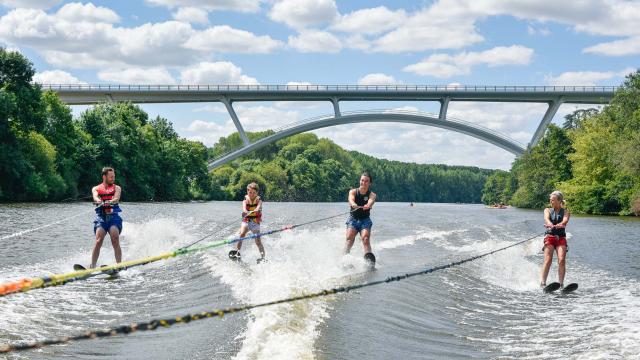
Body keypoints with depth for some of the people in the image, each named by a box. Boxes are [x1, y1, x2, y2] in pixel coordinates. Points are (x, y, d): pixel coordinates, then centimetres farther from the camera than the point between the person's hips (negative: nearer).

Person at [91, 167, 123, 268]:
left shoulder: (116, 188, 14)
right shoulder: (96, 188, 15)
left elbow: (116, 198, -8)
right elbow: (95, 197, -8)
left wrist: (110, 202, -31)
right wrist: (99, 201, -33)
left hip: (113, 216, 0)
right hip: (101, 217, 0)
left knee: (115, 241, -17)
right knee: (98, 241, -15)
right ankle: (92, 266, -16)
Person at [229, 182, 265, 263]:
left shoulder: (259, 200, -3)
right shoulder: (245, 200, -2)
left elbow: (259, 206, -26)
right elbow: (244, 207, -25)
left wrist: (257, 210, -50)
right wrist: (245, 211, -48)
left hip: (255, 222, -1)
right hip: (246, 221, 1)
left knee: (258, 241, -12)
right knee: (242, 234, -24)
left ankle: (263, 257, -13)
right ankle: (236, 253, -24)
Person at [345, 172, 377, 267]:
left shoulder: (372, 195, -1)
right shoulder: (353, 191, 1)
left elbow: (371, 201, -25)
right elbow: (351, 199, -22)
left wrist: (367, 206, -49)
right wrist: (353, 205, -46)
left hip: (365, 220, -1)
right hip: (353, 219, 1)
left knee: (365, 239, -23)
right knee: (350, 238, -22)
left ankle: (369, 261, -34)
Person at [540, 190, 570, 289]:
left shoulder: (565, 212, 10)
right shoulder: (547, 210, 14)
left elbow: (565, 221, -12)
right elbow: (547, 219, -9)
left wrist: (556, 226, -35)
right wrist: (551, 225, -34)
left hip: (561, 237, 0)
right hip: (550, 236, 0)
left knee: (561, 260, -17)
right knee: (548, 259, -16)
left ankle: (561, 284, -18)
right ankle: (542, 283, -20)